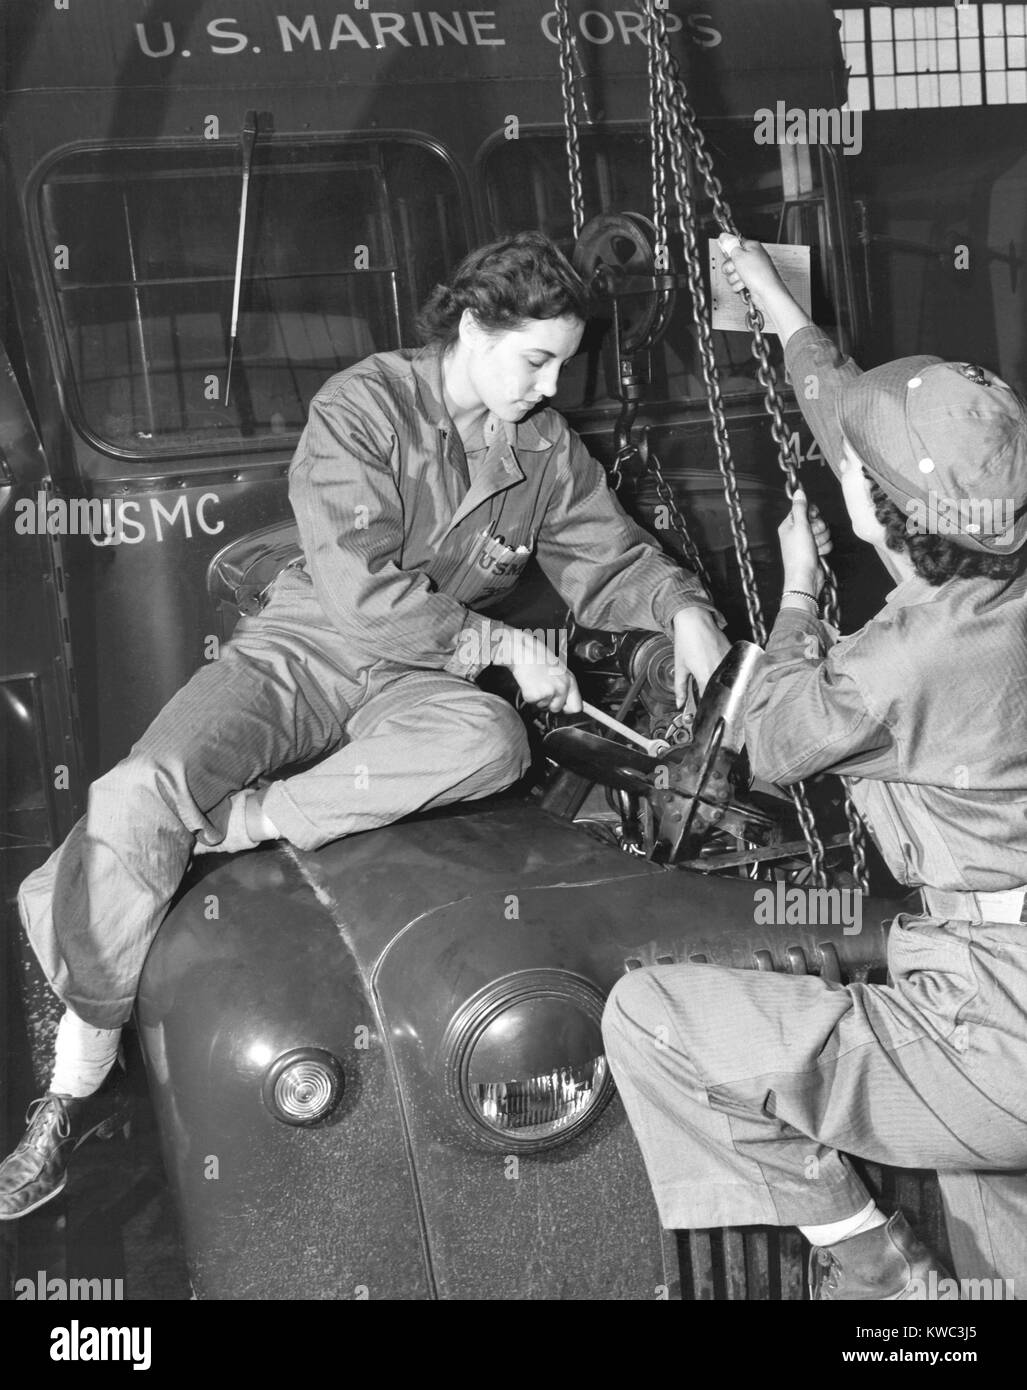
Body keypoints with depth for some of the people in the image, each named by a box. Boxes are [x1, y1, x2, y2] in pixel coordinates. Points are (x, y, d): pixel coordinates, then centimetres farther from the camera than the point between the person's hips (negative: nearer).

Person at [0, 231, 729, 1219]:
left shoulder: (546, 449, 6)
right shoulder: (361, 407, -10)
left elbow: (611, 561, 12)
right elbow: (362, 594, -18)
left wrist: (682, 608, -10)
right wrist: (499, 643, -16)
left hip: (419, 685, 3)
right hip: (303, 650, -3)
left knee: (492, 742, -35)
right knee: (142, 792, -28)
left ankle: (236, 821, -27)